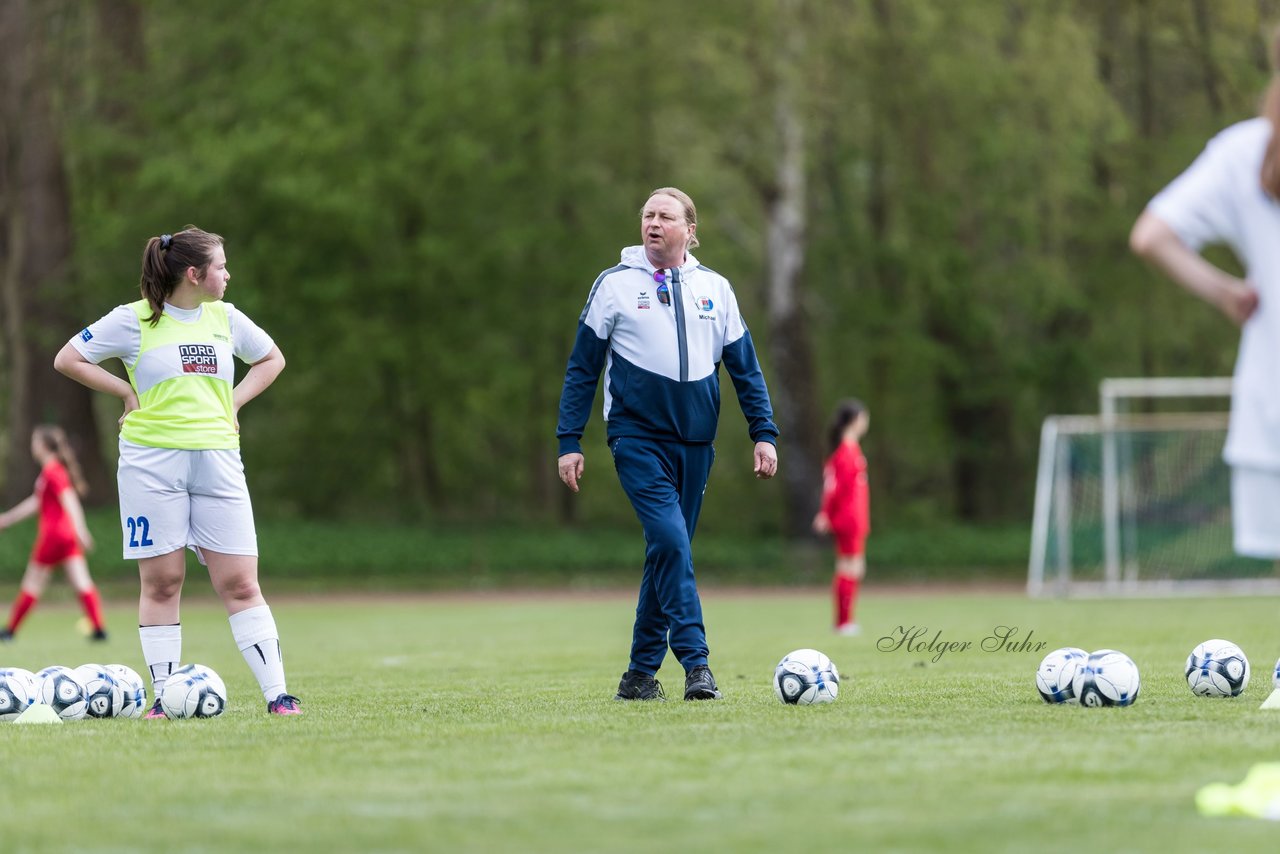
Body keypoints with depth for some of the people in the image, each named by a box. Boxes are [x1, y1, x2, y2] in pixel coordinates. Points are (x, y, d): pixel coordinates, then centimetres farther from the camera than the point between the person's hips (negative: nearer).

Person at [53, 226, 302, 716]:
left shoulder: (225, 318, 11)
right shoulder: (134, 320, -1)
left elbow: (271, 359, 26)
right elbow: (68, 359, 3)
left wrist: (233, 403, 13)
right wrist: (127, 392, -1)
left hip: (217, 460, 3)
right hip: (152, 461, -3)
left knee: (240, 583, -3)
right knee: (161, 583, 0)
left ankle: (276, 694, -5)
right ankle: (163, 696, 7)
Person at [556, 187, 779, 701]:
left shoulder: (714, 288, 9)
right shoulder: (615, 285, 2)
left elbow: (744, 367, 13)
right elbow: (582, 369, 4)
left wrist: (764, 433, 5)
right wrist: (569, 442, -1)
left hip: (695, 444, 4)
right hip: (638, 438, -4)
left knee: (669, 552, 6)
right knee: (670, 540, -20)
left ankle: (641, 674, 15)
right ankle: (695, 663, -22)